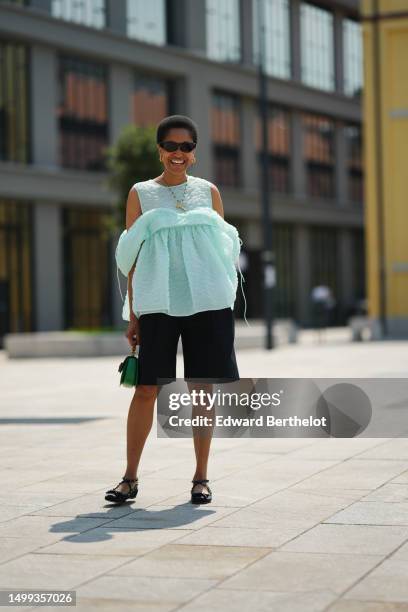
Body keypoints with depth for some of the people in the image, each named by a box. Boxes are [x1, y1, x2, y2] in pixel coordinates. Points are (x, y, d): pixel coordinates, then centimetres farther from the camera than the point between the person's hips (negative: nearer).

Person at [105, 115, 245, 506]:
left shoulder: (208, 191, 11)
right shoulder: (141, 194, 7)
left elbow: (224, 251, 14)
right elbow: (133, 259, 6)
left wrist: (226, 302, 6)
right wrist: (132, 315, 2)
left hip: (207, 301, 1)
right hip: (158, 303, -1)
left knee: (202, 389, 2)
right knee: (146, 389, -4)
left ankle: (201, 478, 12)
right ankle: (130, 478, 6)